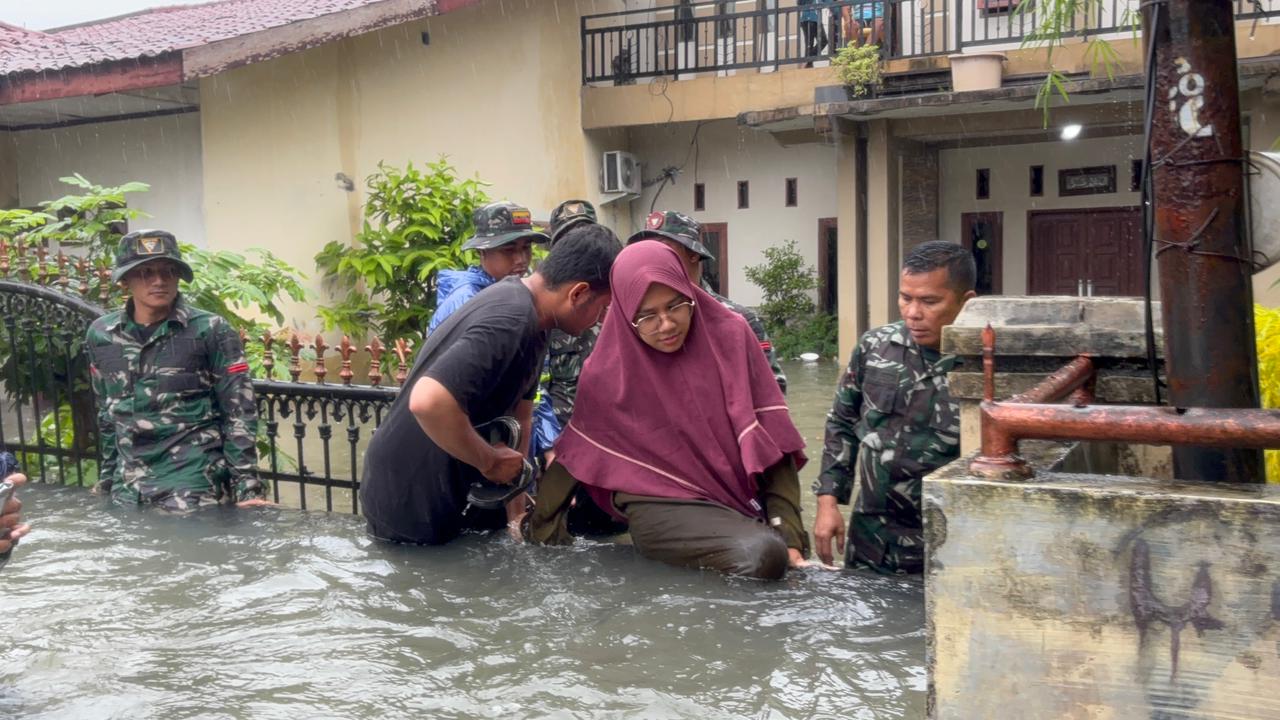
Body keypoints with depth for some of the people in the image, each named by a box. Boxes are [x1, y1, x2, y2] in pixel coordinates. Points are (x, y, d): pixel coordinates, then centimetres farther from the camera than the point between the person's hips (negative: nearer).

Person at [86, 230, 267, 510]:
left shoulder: (211, 331, -5)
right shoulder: (100, 334, 8)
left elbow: (240, 412, -7)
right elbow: (106, 414, 19)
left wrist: (248, 488, -12)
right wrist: (106, 478, 19)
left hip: (195, 482, -4)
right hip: (128, 487, 4)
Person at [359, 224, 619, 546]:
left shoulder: (525, 311, 3)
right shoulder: (510, 320, -29)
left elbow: (518, 410, 7)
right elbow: (428, 402, -41)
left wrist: (516, 511, 5)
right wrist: (490, 460, -24)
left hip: (443, 490, 9)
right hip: (409, 504, -9)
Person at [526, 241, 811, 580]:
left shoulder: (730, 336, -4)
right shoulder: (608, 371, -6)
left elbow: (771, 437, -3)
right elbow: (576, 454, 8)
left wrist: (789, 531, -8)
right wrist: (539, 527, 14)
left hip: (743, 499, 4)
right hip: (662, 505, -4)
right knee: (762, 555, -28)